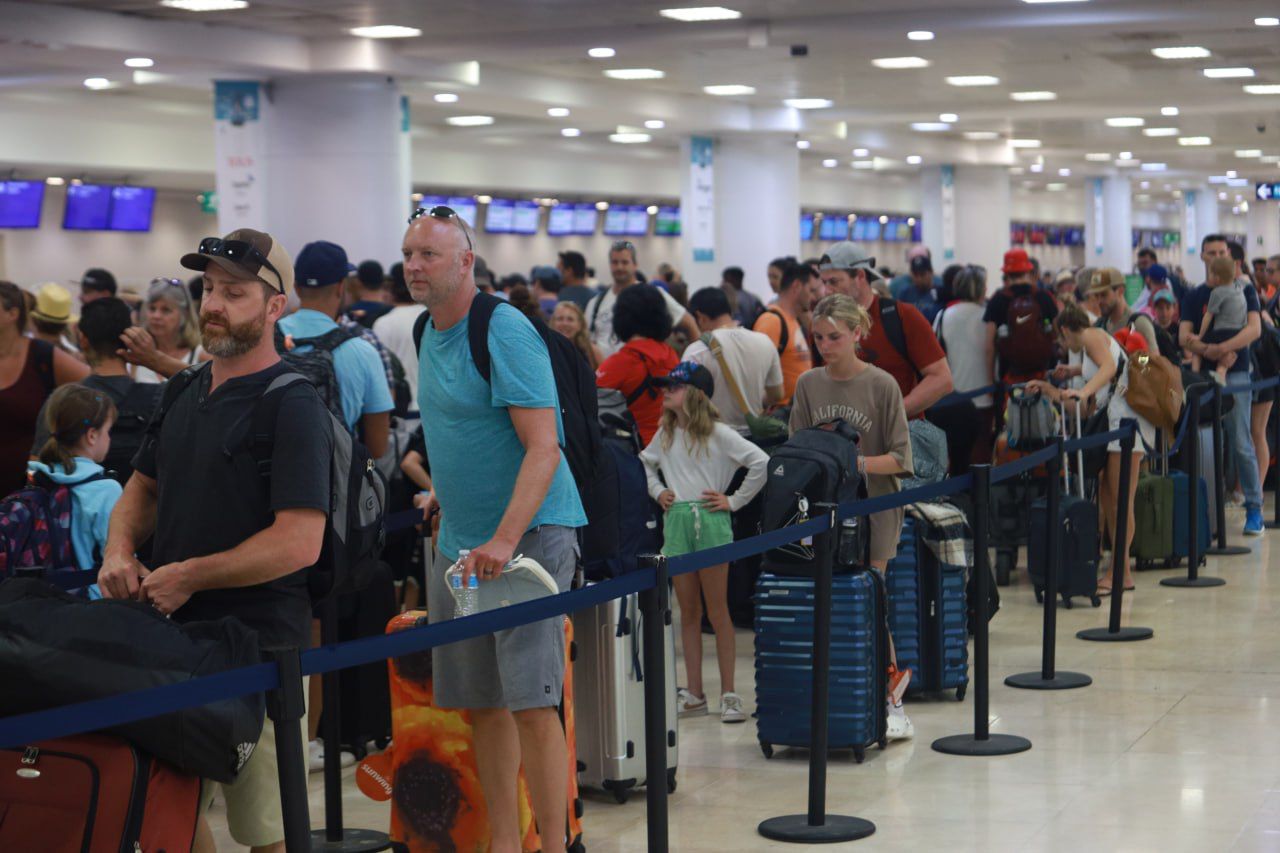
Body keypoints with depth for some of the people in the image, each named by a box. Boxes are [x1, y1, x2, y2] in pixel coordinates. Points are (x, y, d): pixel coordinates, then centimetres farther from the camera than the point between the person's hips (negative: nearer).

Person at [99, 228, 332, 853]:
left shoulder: (293, 407, -13)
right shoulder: (186, 393, 12)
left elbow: (299, 543, -21)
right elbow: (143, 487, 24)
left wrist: (188, 577, -17)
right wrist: (119, 552, 2)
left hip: (259, 645, -8)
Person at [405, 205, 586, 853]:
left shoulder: (505, 333, -15)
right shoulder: (431, 333, 12)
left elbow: (543, 448, -22)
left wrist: (503, 540, -30)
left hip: (528, 533, -8)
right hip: (458, 542, 8)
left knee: (531, 701, -11)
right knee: (482, 702, 9)